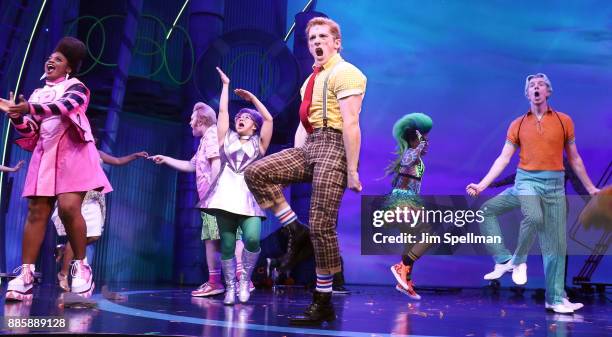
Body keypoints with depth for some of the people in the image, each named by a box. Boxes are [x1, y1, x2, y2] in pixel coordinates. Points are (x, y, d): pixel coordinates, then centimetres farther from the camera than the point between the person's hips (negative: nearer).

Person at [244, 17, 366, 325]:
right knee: (256, 172, -9)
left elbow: (350, 123, -14)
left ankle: (323, 303, 0)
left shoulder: (344, 73, -5)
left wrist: (352, 170, -21)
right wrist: (290, 168, 18)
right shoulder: (311, 80, 23)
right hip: (307, 146, 8)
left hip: (332, 145, -8)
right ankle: (296, 230, 0)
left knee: (321, 225, -10)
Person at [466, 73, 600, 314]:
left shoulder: (564, 121, 6)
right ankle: (516, 261, -9)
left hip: (554, 185, 0)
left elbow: (574, 159, 12)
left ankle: (556, 298, 11)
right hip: (526, 181, 0)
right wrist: (482, 185, -4)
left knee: (556, 243, 1)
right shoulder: (518, 125, 7)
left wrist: (591, 188, 14)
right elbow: (504, 158, 5)